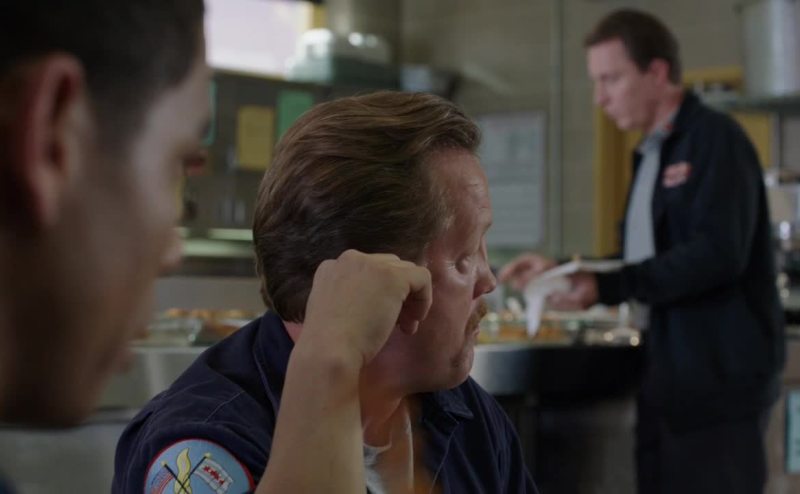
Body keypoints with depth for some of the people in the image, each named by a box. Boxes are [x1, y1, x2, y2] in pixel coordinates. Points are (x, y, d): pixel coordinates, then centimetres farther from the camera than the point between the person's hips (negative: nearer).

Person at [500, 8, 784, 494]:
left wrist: (605, 288, -23)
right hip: (671, 373, 9)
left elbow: (718, 254, -22)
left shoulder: (715, 139, -10)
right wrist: (564, 271, 9)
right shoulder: (652, 154, 16)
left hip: (722, 374, -9)